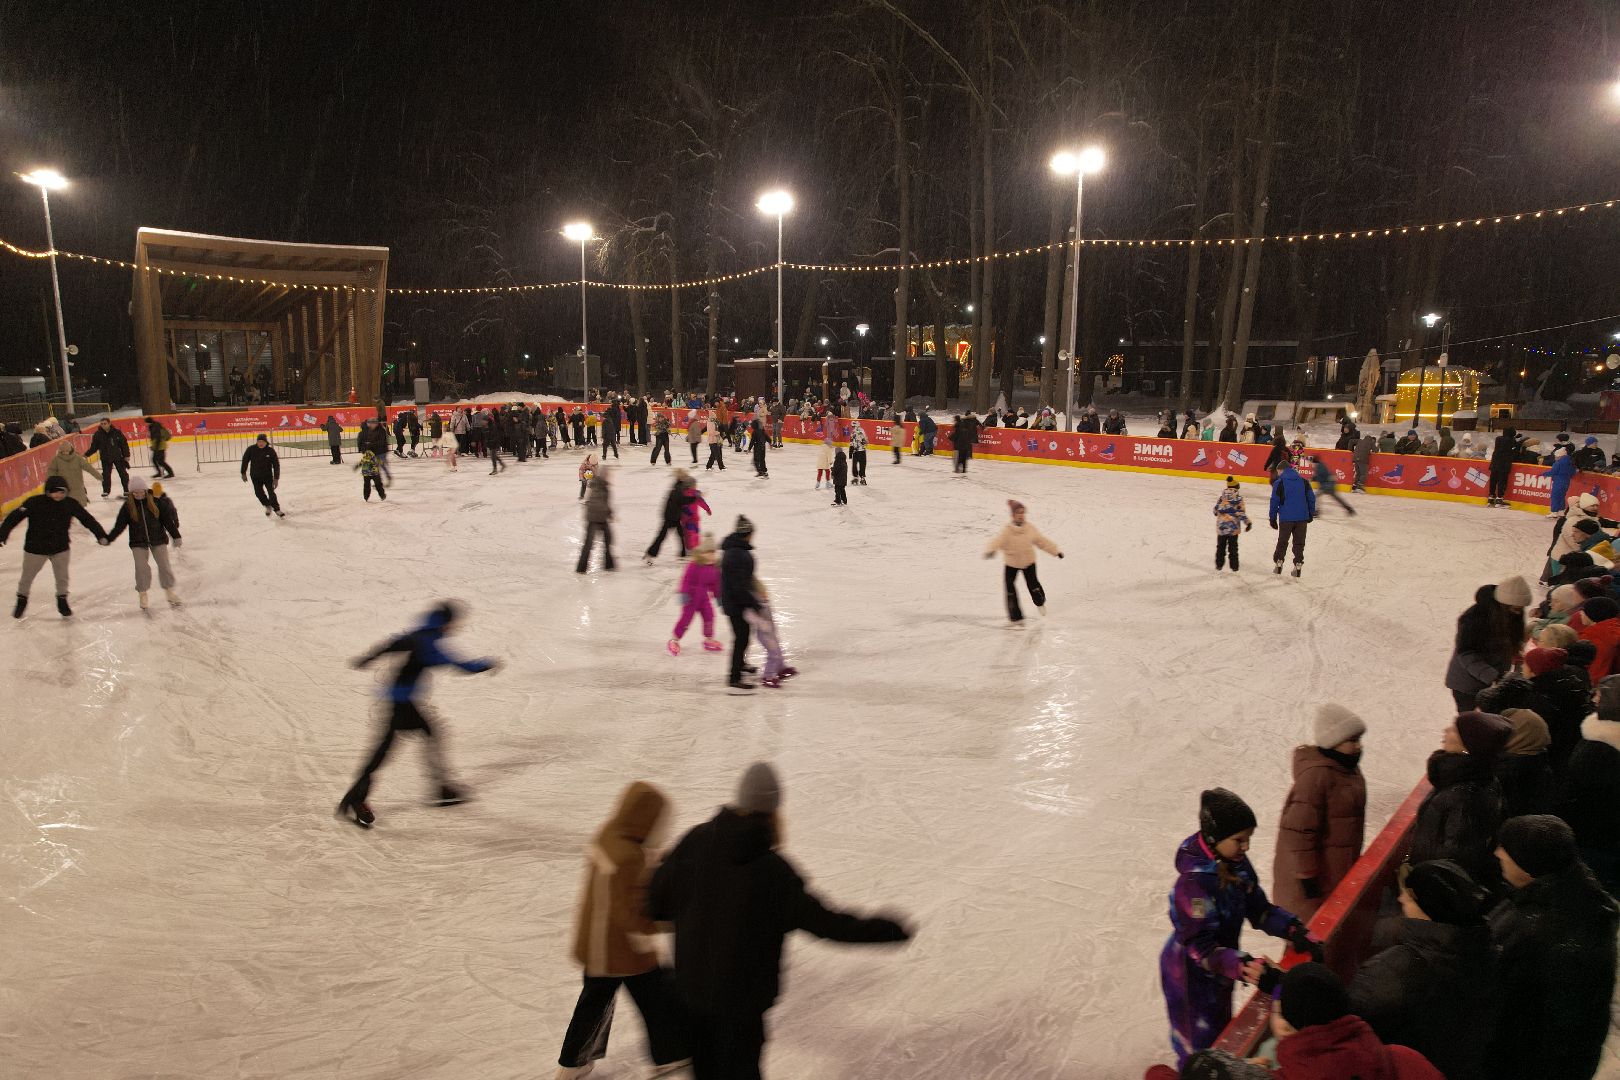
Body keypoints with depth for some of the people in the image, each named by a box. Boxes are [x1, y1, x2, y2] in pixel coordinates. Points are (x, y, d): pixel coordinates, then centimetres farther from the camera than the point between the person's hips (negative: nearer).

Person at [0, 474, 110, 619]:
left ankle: (62, 600, 32)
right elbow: (14, 517, -17)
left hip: (60, 548, 2)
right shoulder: (34, 502, -19)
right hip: (35, 548, -1)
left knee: (62, 577, 10)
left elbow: (87, 519, -7)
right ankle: (21, 600, 38)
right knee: (27, 576, 15)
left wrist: (101, 535, -9)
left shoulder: (70, 504, -11)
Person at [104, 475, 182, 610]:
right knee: (142, 568, -5)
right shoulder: (127, 506, -4)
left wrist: (176, 536, -5)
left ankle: (169, 590, 18)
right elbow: (119, 525, -3)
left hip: (158, 539, 0)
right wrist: (108, 538, -13)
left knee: (164, 564, 1)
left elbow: (168, 520, -3)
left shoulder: (156, 502, -6)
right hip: (138, 542, 0)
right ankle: (142, 593, 12)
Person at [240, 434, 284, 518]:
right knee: (259, 492, -2)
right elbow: (245, 461, 2)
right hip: (256, 476, 2)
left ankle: (277, 509, 6)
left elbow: (276, 464, -9)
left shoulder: (270, 451, -14)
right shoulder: (251, 449, -11)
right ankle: (267, 506, 24)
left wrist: (276, 478, -12)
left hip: (268, 475, -2)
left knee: (271, 492, -8)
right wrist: (243, 473, 5)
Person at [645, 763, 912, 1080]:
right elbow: (821, 921, -21)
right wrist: (888, 929, -12)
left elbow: (658, 896, -6)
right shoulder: (772, 870, -27)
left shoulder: (697, 842, -15)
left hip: (692, 980, 4)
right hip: (742, 990, -4)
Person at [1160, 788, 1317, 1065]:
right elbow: (1201, 946, -34)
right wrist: (1242, 966, -46)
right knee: (1201, 1045, 10)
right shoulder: (1194, 882, -35)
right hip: (1191, 973, -8)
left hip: (1221, 966, 8)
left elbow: (1258, 908, -1)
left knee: (1222, 1032, 28)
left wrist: (1293, 929, -15)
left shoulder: (1237, 863, -11)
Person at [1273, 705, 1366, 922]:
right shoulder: (1315, 775, -27)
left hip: (1339, 868, 9)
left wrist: (1354, 855, 24)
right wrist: (1306, 875, -22)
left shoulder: (1347, 766, 4)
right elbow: (1298, 830, -27)